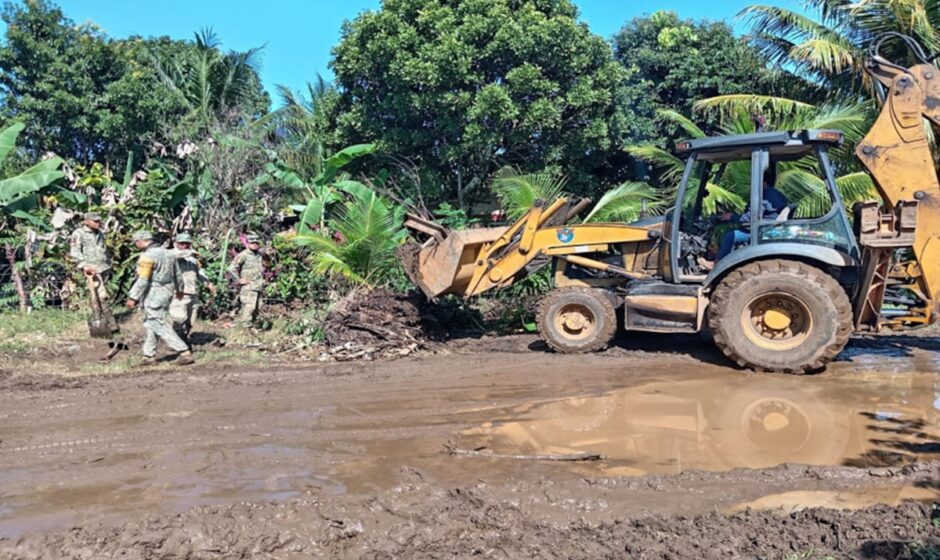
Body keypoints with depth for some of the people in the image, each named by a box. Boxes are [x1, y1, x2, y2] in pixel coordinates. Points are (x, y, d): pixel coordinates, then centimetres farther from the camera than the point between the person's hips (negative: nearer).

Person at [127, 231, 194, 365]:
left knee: (160, 326, -4)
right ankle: (149, 356, 22)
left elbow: (143, 280, -23)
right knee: (149, 324, 18)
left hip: (153, 295, -9)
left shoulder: (147, 256, -16)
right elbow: (177, 274, 20)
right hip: (167, 292, 9)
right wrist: (179, 289, 34)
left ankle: (185, 352, -8)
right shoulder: (167, 253, 10)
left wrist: (133, 297, -21)